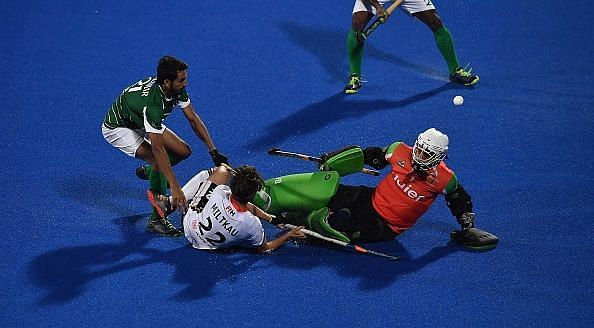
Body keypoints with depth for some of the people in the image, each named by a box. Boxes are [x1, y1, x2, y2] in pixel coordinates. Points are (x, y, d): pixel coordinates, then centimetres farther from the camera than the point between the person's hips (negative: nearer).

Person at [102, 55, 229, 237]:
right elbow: (157, 148, -43)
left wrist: (213, 151, -11)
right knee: (159, 160, -26)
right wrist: (174, 187, -46)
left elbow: (193, 119, -6)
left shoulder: (177, 88, -18)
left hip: (141, 122, 8)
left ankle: (149, 171, 29)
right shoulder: (152, 103, -41)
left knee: (183, 151, 1)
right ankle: (156, 220, -15)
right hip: (117, 128, -8)